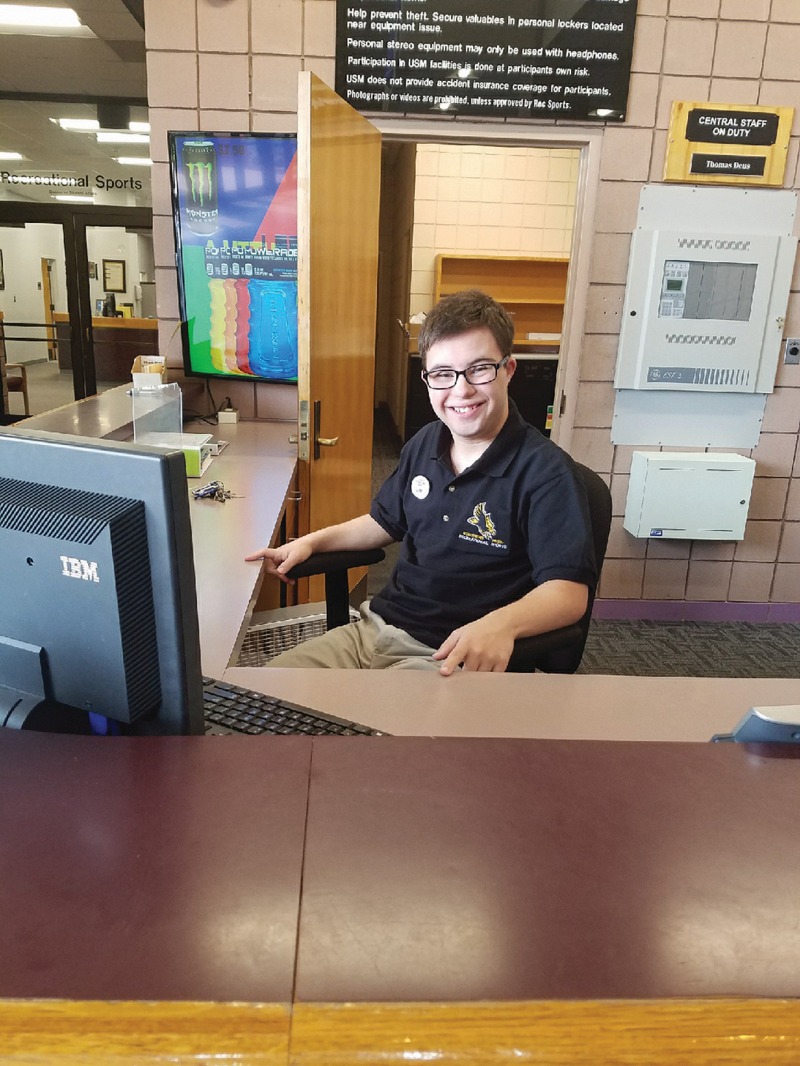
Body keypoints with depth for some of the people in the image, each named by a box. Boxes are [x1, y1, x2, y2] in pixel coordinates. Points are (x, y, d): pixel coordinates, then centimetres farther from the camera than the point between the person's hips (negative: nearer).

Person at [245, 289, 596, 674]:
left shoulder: (545, 471, -16)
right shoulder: (424, 443, 8)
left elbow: (569, 591, -21)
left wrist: (504, 622, -41)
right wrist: (311, 541, 13)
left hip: (455, 658, -7)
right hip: (375, 628, 7)